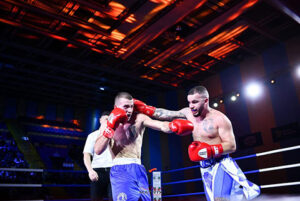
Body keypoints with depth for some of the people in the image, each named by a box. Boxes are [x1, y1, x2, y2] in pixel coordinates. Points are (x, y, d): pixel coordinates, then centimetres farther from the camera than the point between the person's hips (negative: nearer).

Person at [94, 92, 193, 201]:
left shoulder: (139, 119, 1)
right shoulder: (107, 124, 3)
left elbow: (162, 126, -15)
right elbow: (97, 150, -8)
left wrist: (172, 125, -37)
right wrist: (109, 128, -17)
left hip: (138, 169, 2)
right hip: (120, 170, -2)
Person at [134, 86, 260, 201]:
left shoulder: (219, 119, -16)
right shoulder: (188, 113, 1)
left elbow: (231, 146, -15)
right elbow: (166, 114, 3)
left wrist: (210, 150, -28)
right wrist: (143, 108, -4)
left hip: (221, 165, -6)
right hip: (205, 168, 6)